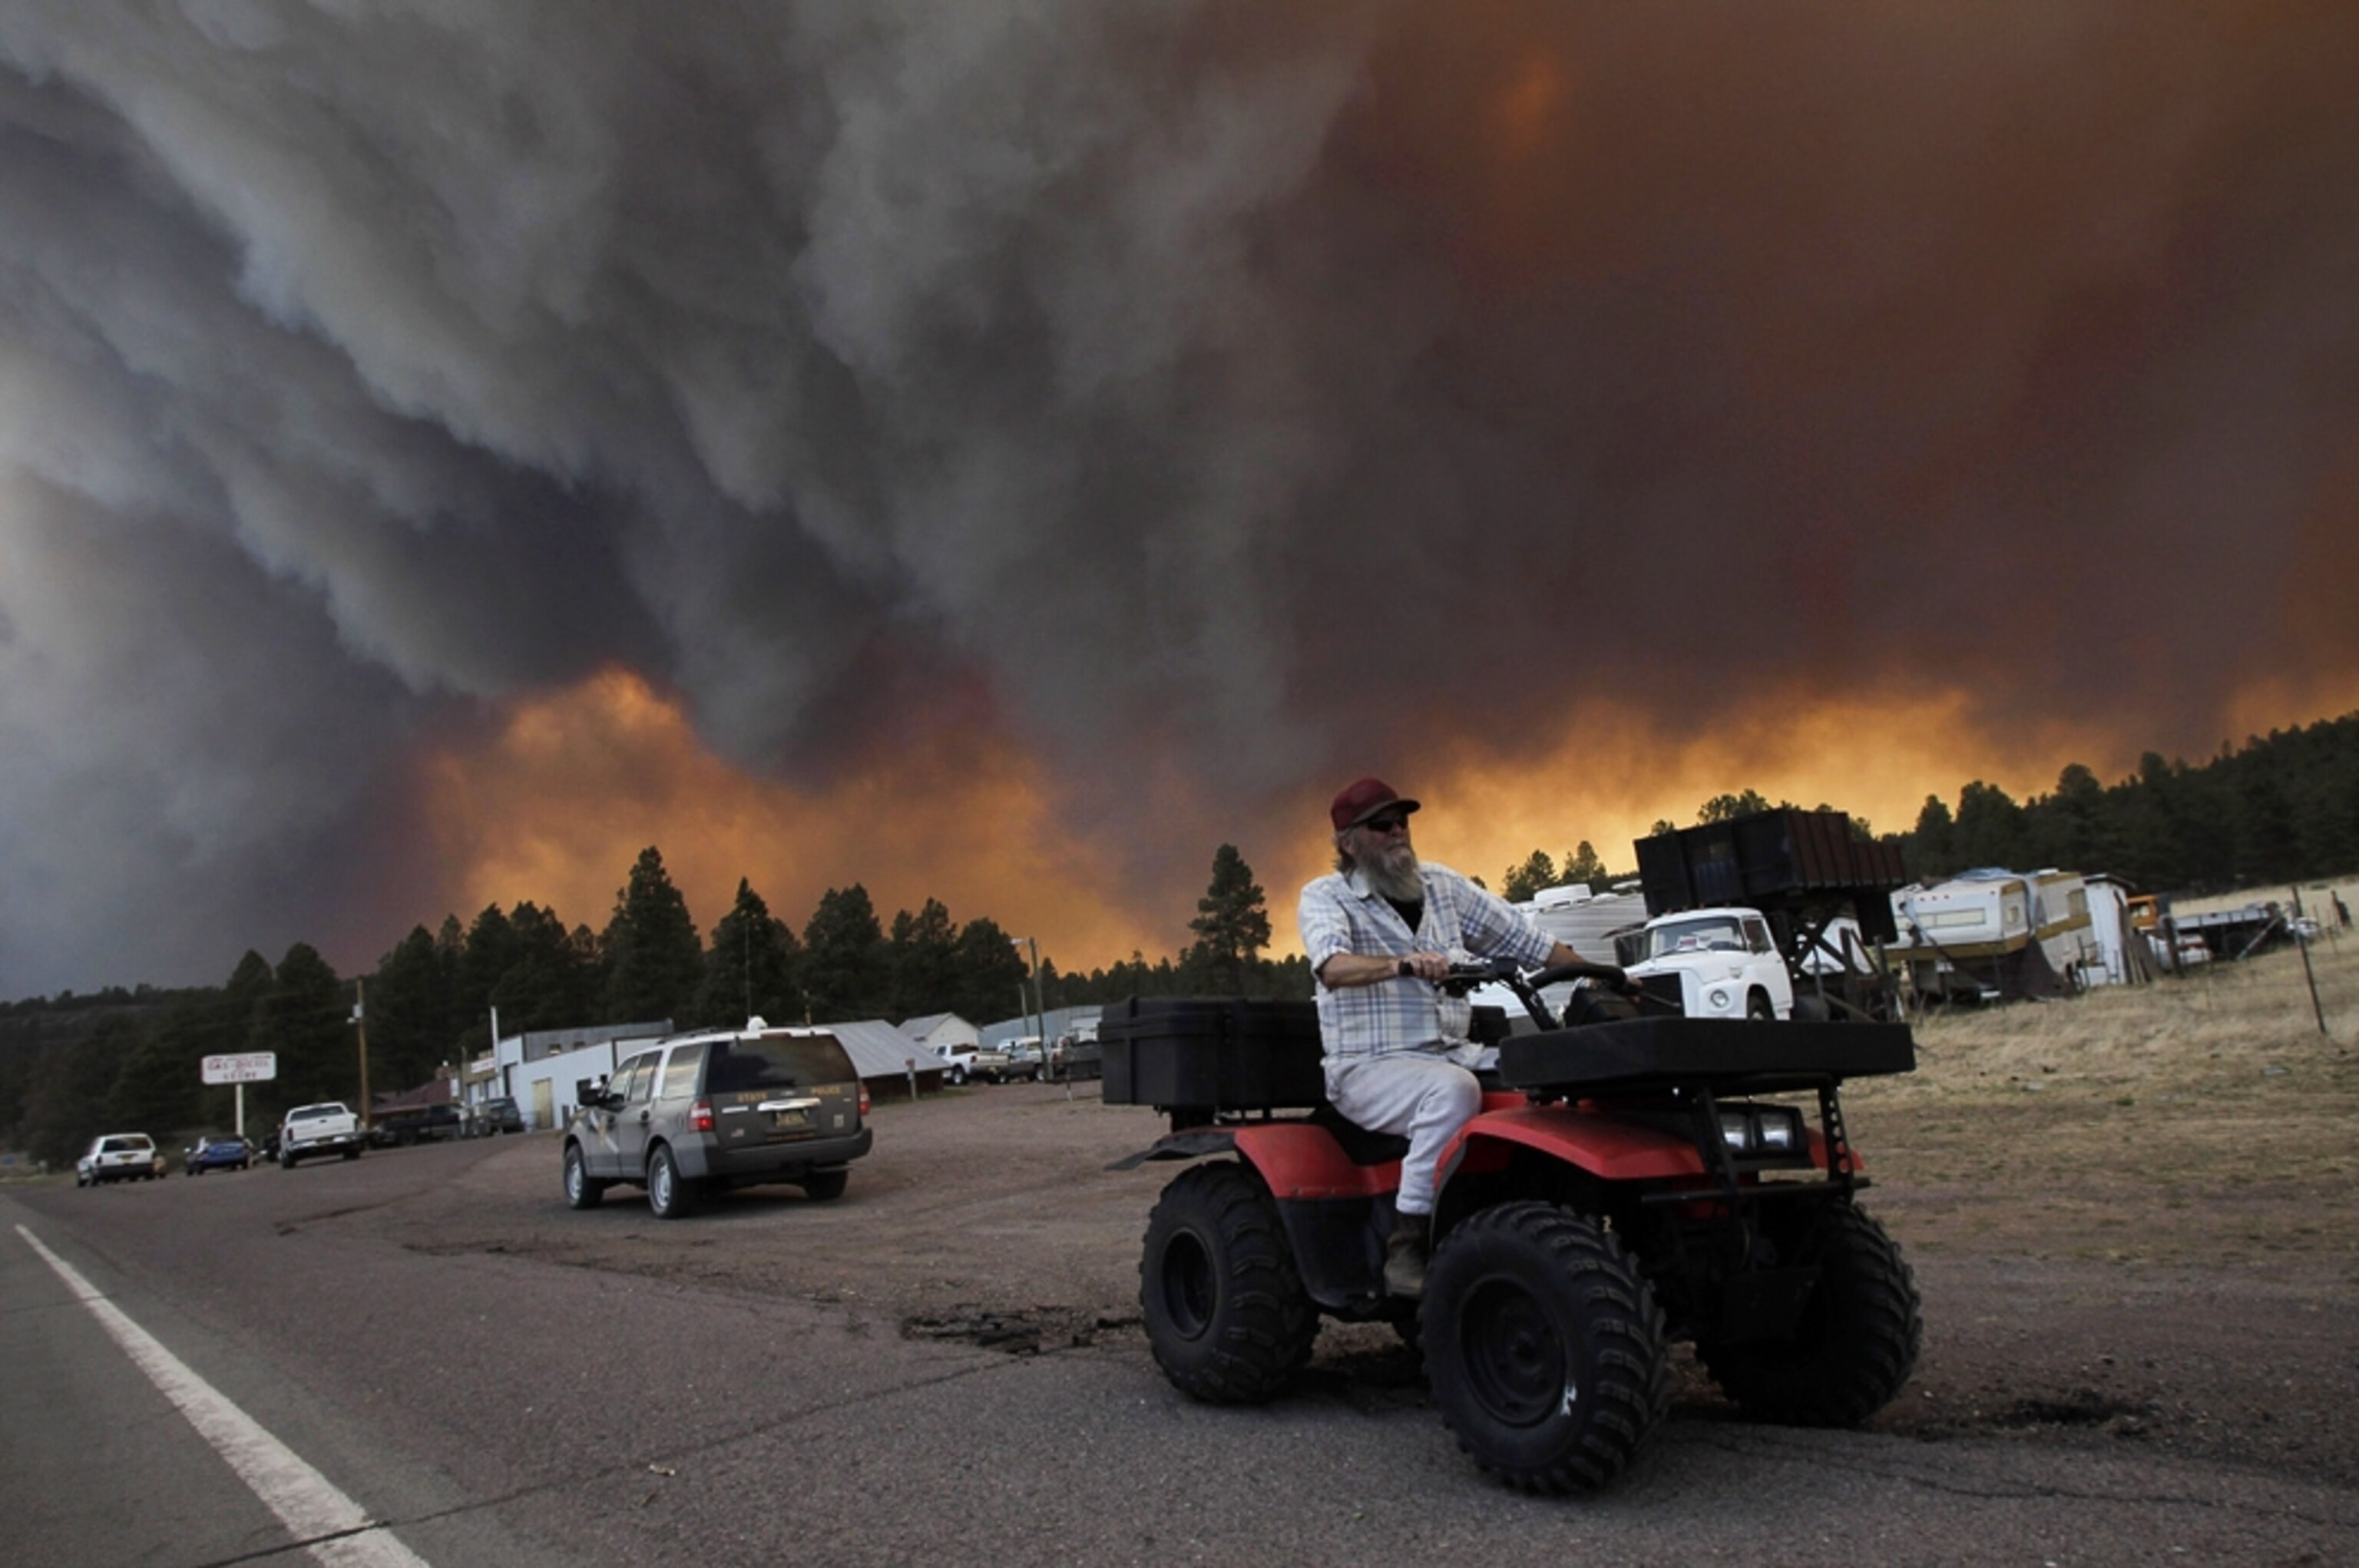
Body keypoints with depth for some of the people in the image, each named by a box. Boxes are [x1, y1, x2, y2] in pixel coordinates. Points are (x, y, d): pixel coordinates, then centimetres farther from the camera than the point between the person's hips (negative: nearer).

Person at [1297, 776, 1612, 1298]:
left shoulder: (1441, 884, 14)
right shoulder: (1325, 898, -2)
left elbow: (1522, 936, 15)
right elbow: (1333, 967, -23)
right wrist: (1404, 964, -41)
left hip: (1453, 1054, 6)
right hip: (1369, 1067, -6)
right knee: (1453, 1090, -35)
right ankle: (1407, 1248, -27)